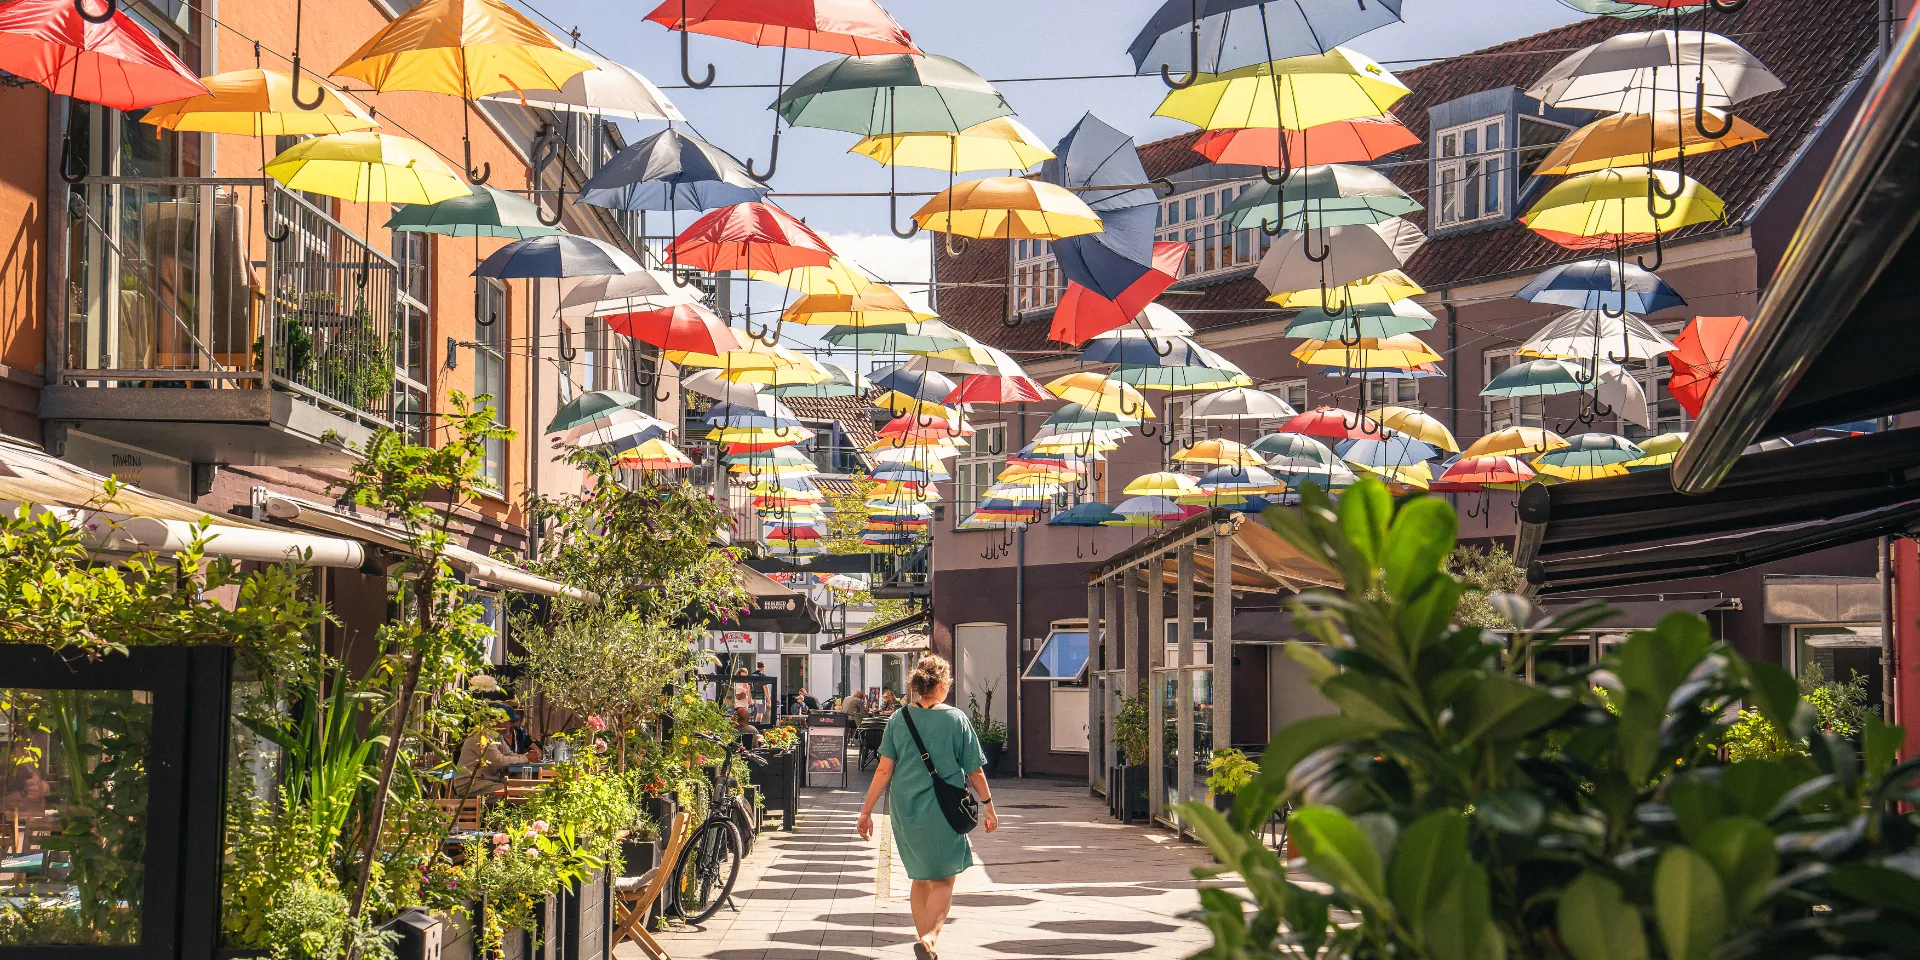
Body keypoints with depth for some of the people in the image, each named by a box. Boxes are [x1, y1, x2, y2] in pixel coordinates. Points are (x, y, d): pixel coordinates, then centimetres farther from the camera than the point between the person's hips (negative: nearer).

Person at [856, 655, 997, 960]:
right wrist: (988, 805, 11)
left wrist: (867, 811, 2)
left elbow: (884, 771, -4)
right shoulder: (956, 720, -7)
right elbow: (974, 771, -2)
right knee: (943, 881, 7)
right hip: (942, 810, -3)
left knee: (920, 880, 18)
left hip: (905, 809, 3)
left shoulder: (899, 718, 0)